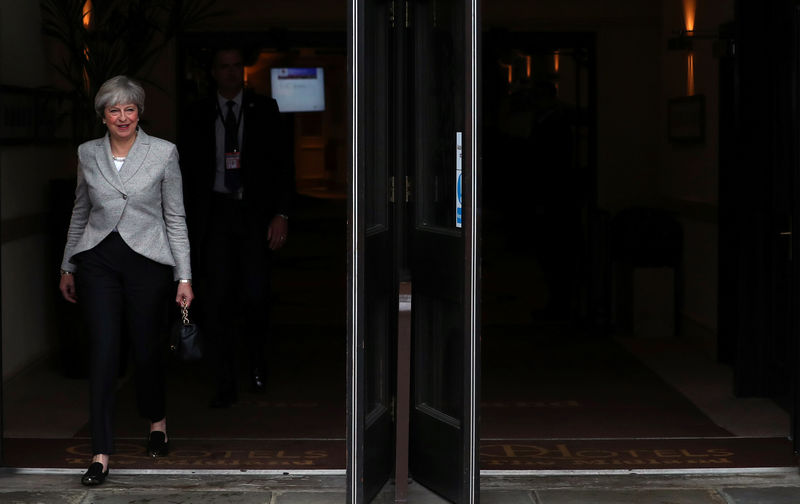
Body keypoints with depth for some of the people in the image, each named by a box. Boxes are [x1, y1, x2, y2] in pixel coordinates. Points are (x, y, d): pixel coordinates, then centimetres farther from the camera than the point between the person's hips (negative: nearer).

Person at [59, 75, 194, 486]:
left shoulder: (163, 153, -2)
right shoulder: (87, 154, 6)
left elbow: (175, 218, 0)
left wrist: (185, 276, -3)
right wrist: (67, 267, 17)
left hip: (147, 260, -1)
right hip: (98, 259, 2)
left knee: (148, 348, 8)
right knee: (103, 351, -5)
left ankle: (156, 421, 37)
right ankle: (101, 452, -1)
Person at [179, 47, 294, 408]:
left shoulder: (265, 110, 7)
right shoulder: (199, 114, 9)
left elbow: (281, 166, 4)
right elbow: (190, 171, 11)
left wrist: (281, 214, -7)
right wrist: (190, 221, 5)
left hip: (255, 212, -1)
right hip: (215, 212, 1)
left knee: (255, 295, -9)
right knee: (218, 301, -3)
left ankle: (256, 358, 21)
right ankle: (225, 385, 5)